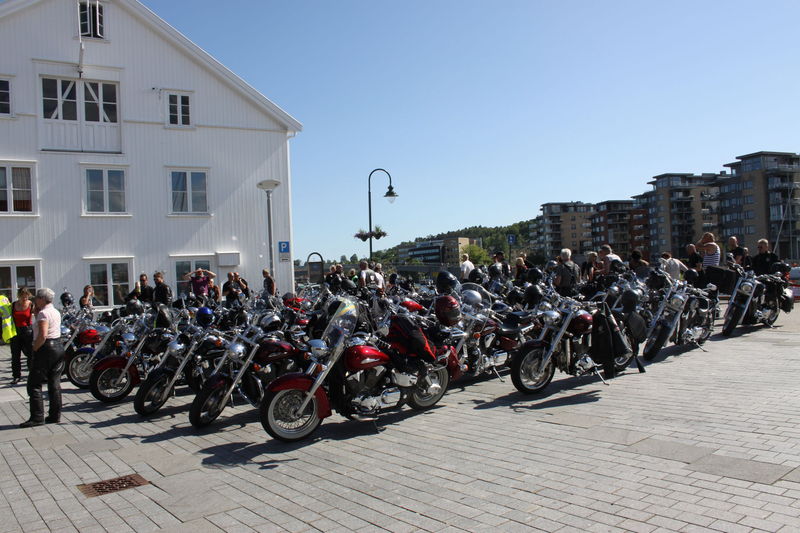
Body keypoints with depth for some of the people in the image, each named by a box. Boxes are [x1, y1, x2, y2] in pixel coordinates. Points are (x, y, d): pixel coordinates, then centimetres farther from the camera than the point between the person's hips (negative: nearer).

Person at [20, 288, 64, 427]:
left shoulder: (43, 313, -14)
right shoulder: (56, 312, 14)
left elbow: (42, 335, -23)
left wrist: (34, 349, -15)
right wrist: (37, 311, 16)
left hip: (45, 348, -9)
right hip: (58, 347, 9)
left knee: (34, 384, -2)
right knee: (55, 384, 10)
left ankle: (37, 417, -3)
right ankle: (55, 415, 12)